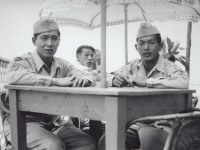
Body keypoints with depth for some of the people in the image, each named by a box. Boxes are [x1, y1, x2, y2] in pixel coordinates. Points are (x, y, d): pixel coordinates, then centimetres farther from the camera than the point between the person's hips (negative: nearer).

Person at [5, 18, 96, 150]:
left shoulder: (62, 65, 8)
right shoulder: (22, 62, -11)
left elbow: (88, 76, 7)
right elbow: (14, 77, -34)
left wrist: (83, 79, -20)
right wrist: (57, 81, -36)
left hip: (55, 122, 6)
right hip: (24, 123, -5)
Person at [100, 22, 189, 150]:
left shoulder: (170, 68, -13)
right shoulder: (132, 66, 4)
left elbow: (184, 82, -35)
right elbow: (106, 79, 10)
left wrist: (145, 82, -32)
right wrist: (115, 80, -16)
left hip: (160, 125, -5)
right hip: (135, 123, 5)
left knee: (148, 137, -35)